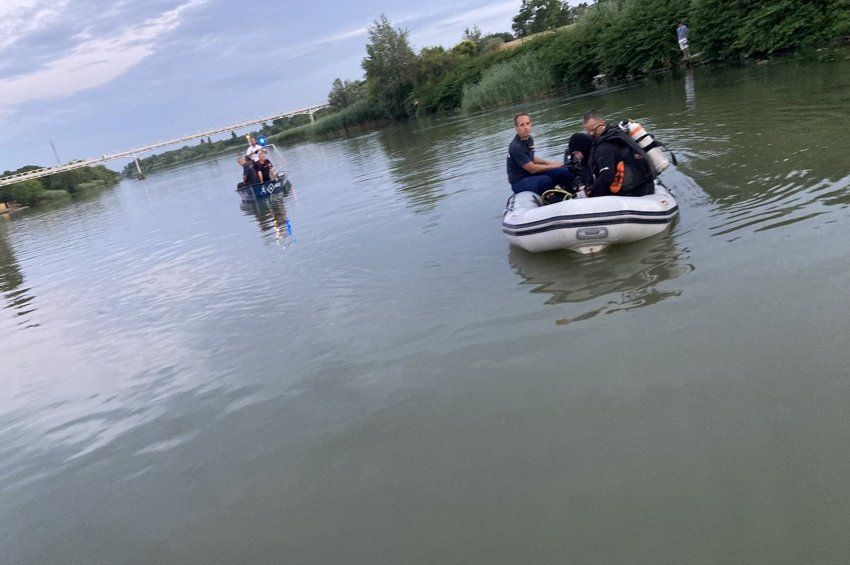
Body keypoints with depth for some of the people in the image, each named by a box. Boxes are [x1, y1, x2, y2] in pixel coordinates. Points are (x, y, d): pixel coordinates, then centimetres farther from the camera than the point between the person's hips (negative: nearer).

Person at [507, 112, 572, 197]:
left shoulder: (529, 139, 6)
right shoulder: (516, 147, -22)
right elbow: (532, 168, -20)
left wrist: (548, 162, 10)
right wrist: (552, 166, -7)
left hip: (531, 174, 9)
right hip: (519, 181, -9)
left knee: (563, 172, -3)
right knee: (545, 180, -36)